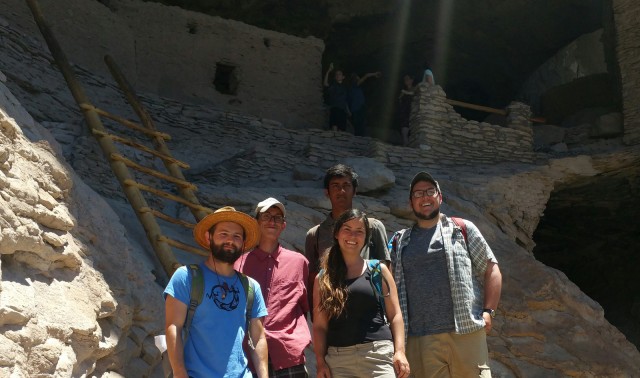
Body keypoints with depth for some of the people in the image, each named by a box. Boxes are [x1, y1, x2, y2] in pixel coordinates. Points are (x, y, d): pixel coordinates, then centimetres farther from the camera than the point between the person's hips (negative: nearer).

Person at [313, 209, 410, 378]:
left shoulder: (379, 270, 8)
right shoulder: (323, 278, 10)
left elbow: (395, 315, 6)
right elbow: (320, 325, 7)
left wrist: (399, 351, -3)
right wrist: (320, 361, -1)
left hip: (378, 353, -1)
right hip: (338, 358, 1)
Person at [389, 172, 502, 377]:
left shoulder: (463, 229, 9)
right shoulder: (400, 242, 14)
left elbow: (491, 270, 8)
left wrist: (488, 312, -2)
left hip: (467, 331, -1)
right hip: (420, 339, 2)